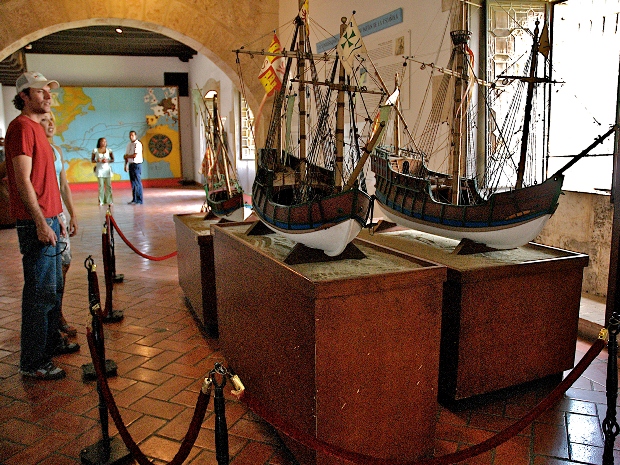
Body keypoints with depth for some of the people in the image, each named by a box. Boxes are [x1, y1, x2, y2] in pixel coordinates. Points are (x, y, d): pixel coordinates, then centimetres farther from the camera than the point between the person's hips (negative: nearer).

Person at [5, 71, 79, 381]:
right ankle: (32, 363, 5)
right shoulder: (22, 127, -11)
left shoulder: (36, 127, 19)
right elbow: (23, 181, -18)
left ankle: (51, 341, 32)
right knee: (40, 292, -5)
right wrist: (41, 223, -21)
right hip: (36, 223, -10)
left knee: (54, 287, 18)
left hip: (47, 219, 10)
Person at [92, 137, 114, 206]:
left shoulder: (108, 150, 5)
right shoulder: (95, 150, 3)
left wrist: (107, 161, -15)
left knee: (108, 185, -1)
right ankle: (101, 201, 2)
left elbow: (113, 159, 5)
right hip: (100, 169, -1)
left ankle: (109, 201, 3)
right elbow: (92, 160, 6)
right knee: (101, 186, -2)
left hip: (107, 169, 1)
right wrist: (97, 160, -14)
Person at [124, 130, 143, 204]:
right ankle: (134, 199, 16)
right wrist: (126, 165, 11)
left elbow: (135, 155, -16)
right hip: (130, 165, 8)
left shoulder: (138, 144, -9)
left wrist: (127, 156, 0)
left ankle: (139, 200, -2)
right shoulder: (129, 144, 15)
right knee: (133, 183, 10)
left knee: (137, 183, -6)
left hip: (137, 165, -7)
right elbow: (126, 155, 17)